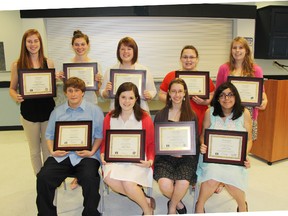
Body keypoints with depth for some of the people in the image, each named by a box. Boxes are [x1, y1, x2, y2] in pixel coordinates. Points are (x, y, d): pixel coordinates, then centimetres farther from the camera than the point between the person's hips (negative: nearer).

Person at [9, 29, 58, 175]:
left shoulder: (49, 62, 0)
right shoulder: (17, 65, -3)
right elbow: (12, 88, 3)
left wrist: (57, 80, -12)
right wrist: (15, 96, -18)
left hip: (48, 109, 1)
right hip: (29, 112, 0)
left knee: (48, 148, 13)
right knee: (34, 149, 14)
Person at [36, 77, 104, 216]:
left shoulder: (94, 110, 5)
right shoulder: (57, 112, 16)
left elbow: (100, 135, 1)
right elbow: (49, 135, 15)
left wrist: (92, 152, -12)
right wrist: (52, 151, -3)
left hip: (86, 155, -3)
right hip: (61, 155, 3)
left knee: (89, 179, -30)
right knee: (43, 177, -19)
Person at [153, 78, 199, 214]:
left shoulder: (192, 116, 5)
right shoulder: (161, 115, 5)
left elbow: (195, 140, 6)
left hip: (186, 158, 0)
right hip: (164, 157, 0)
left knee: (183, 182, -28)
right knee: (164, 184, -27)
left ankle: (172, 207, 7)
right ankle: (178, 203, 10)